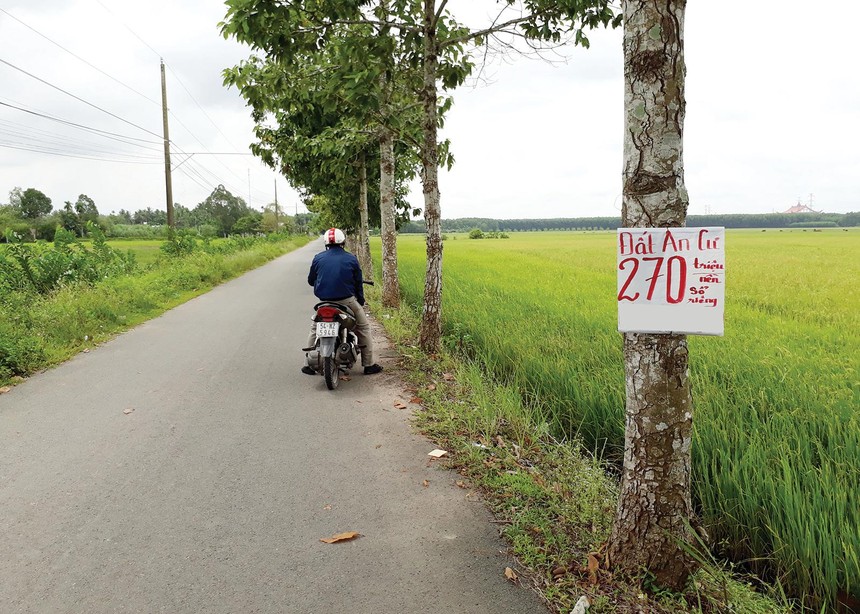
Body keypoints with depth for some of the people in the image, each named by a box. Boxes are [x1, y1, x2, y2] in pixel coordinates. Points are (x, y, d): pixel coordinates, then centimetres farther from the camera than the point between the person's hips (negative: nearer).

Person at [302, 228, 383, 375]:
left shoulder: (318, 258, 1)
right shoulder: (351, 259, -2)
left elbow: (311, 280, 10)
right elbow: (358, 283, 4)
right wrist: (361, 301, 19)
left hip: (324, 301, 2)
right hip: (347, 301, -2)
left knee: (314, 329, 23)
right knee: (363, 328, 15)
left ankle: (309, 364, 19)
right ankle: (369, 365, 13)